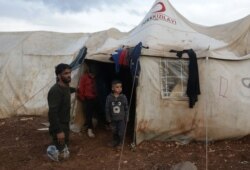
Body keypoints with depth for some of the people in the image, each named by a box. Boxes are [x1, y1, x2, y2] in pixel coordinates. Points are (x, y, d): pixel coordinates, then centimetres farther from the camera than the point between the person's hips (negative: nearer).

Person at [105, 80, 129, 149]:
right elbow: (107, 108, -3)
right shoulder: (109, 97, -11)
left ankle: (120, 143, 25)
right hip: (113, 119, 1)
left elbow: (126, 108, -3)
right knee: (114, 132, 16)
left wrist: (126, 118, -1)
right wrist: (108, 118, -1)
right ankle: (115, 141, 41)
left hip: (121, 119, -1)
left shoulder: (123, 97, -11)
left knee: (121, 132, 0)